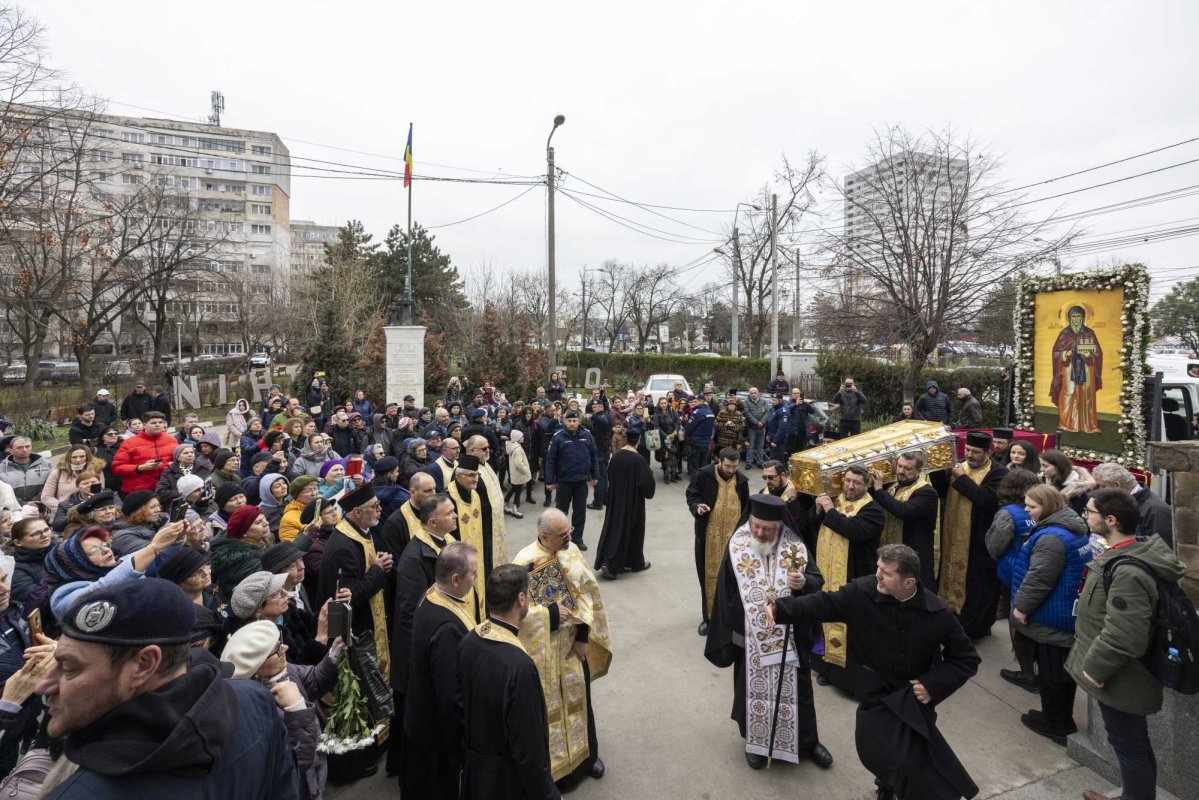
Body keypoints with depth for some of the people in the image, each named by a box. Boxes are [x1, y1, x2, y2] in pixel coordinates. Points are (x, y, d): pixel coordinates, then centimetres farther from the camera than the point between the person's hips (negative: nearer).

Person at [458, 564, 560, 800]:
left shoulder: (467, 642, -11)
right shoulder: (519, 666, -35)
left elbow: (463, 706, 3)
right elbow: (528, 746, -26)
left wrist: (474, 747, 18)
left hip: (474, 765, 7)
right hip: (508, 780, -6)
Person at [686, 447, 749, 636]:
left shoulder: (742, 481, 0)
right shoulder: (703, 474, -10)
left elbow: (745, 507, 13)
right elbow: (691, 495, -1)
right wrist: (697, 506, -23)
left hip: (732, 536, 2)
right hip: (708, 535, -1)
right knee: (708, 575, 6)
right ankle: (708, 617, 19)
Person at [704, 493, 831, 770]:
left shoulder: (795, 546, -11)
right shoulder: (737, 546, -12)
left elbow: (817, 580, -7)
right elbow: (725, 593, -5)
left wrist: (804, 583, -31)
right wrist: (730, 632, -2)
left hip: (790, 636, 1)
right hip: (750, 637, 0)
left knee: (795, 688, 16)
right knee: (753, 688, 15)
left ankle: (807, 740, 40)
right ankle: (756, 741, 39)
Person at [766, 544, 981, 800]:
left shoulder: (937, 613, -19)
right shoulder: (863, 592, -21)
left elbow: (967, 659, -5)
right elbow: (823, 603, -16)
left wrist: (934, 685, -16)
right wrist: (780, 608, -30)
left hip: (914, 697, 1)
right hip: (876, 694, 0)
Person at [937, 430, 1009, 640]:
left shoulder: (999, 473, -11)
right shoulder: (958, 467, 7)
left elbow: (986, 498, -27)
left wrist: (961, 478, -20)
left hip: (978, 544, -6)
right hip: (953, 539, 6)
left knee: (975, 586, 4)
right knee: (952, 579, 17)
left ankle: (973, 628, 18)